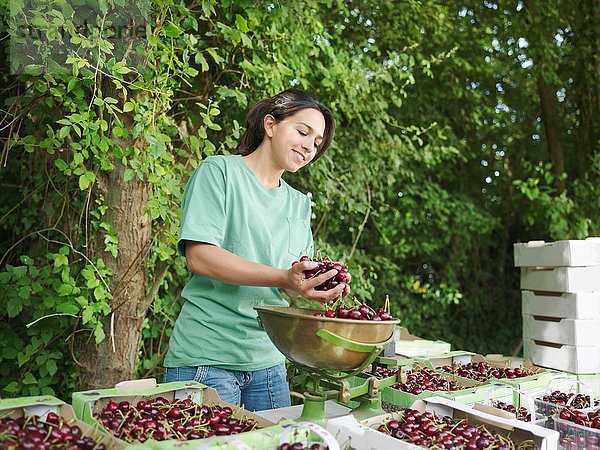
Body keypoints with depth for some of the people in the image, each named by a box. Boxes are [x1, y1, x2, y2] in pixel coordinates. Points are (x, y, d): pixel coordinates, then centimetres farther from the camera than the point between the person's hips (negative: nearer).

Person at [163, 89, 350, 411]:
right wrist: (283, 278, -25)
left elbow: (301, 277, 12)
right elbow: (198, 256, -16)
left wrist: (318, 290, -12)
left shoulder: (300, 203, 15)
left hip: (268, 361, 7)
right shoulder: (219, 171, -4)